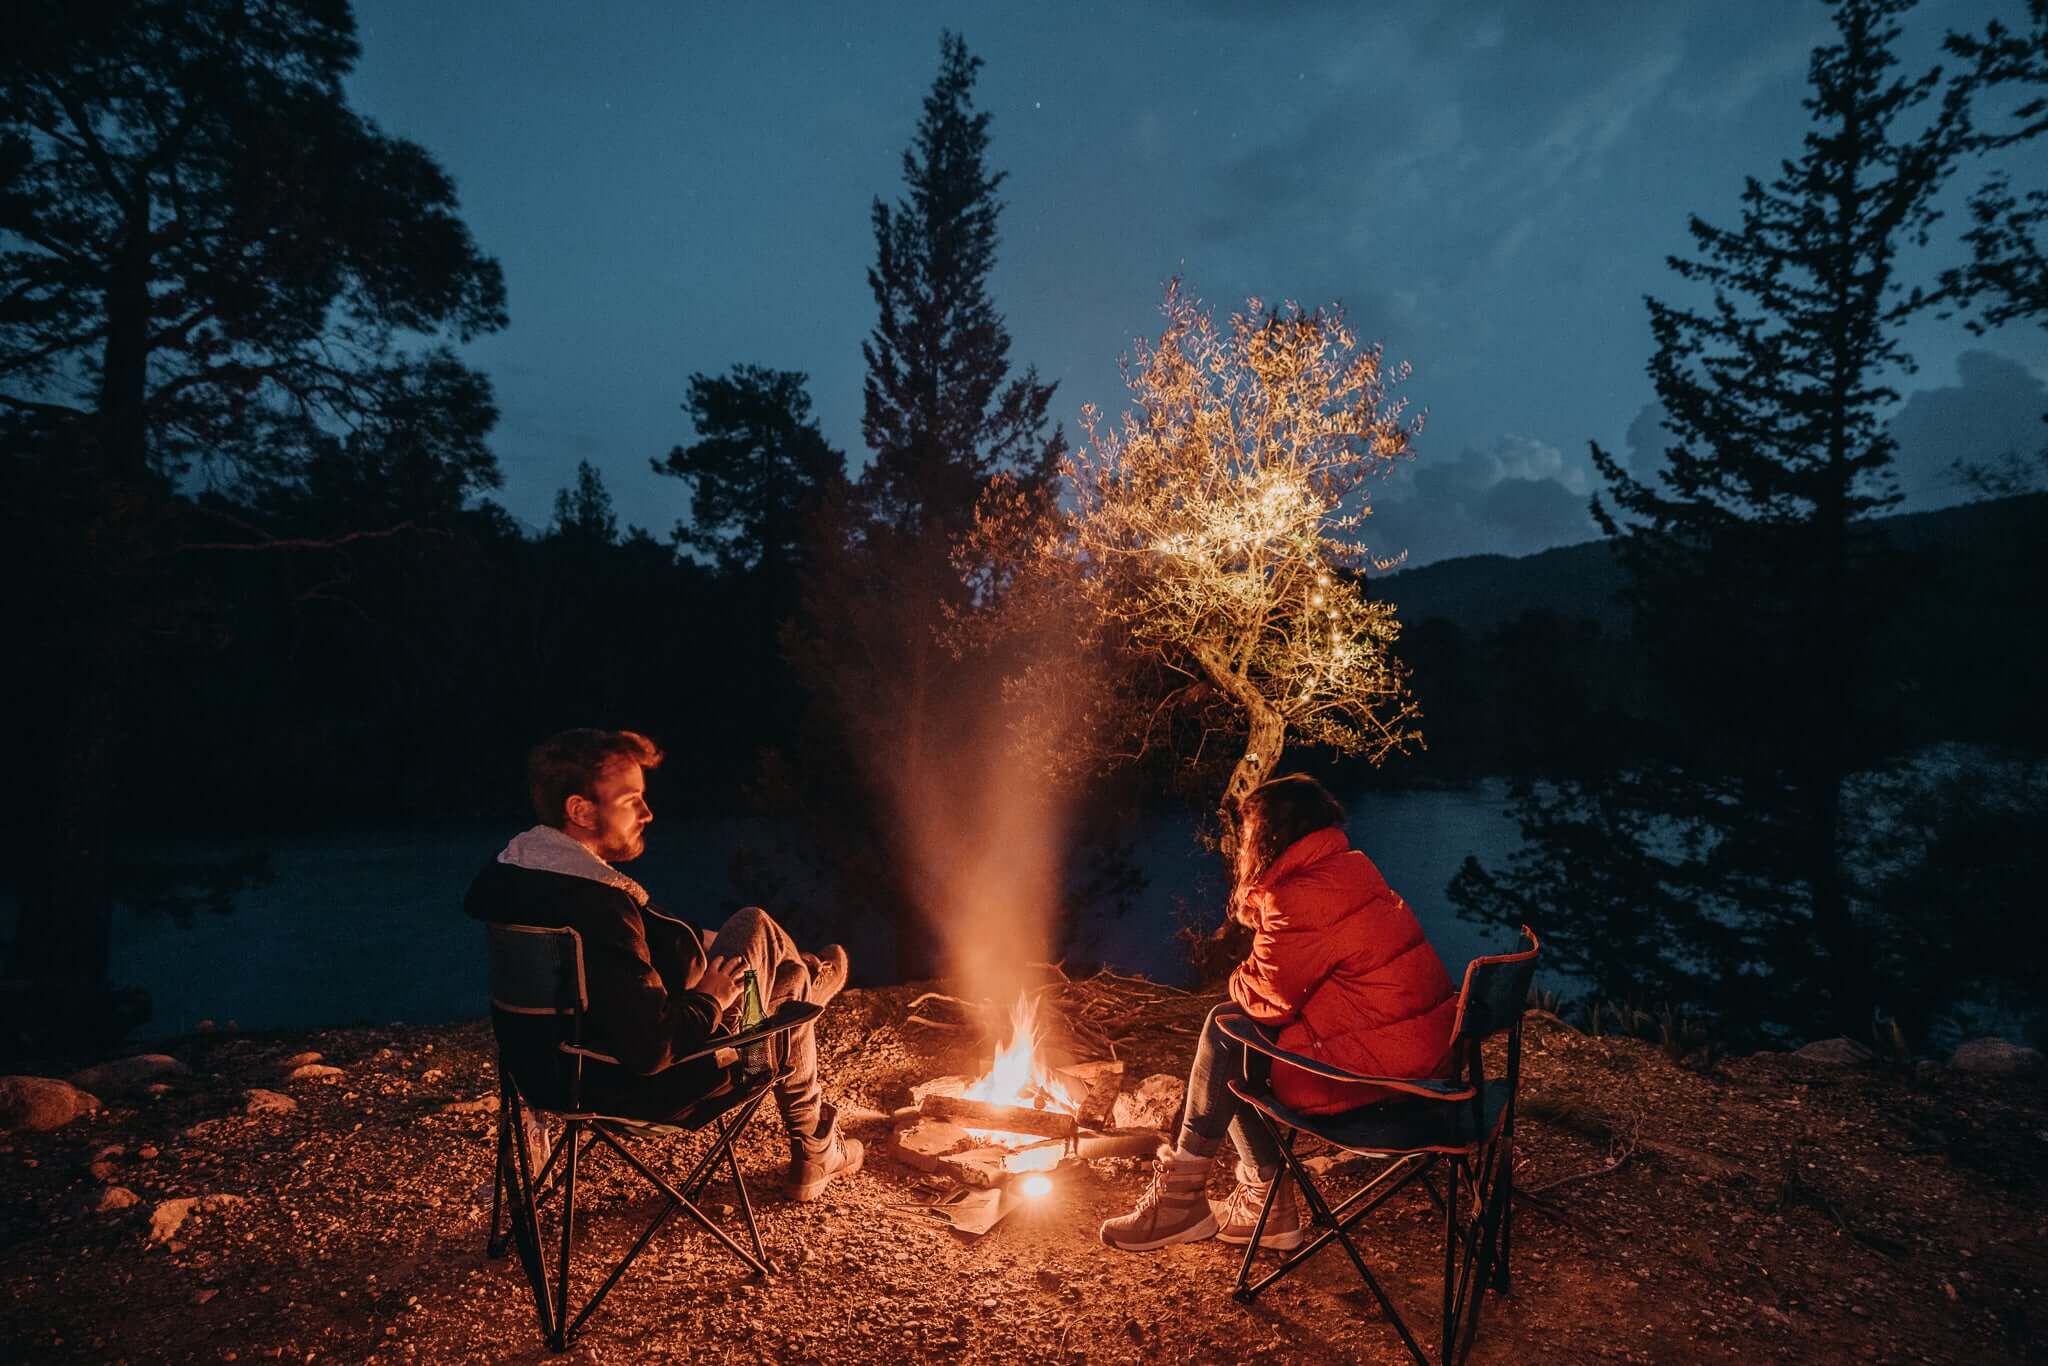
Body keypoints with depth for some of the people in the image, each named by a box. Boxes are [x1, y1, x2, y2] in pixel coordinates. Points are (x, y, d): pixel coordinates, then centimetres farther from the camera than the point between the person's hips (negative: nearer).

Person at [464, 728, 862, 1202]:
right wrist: (710, 998, -13)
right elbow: (652, 1049, -32)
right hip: (640, 1088, -8)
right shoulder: (595, 906, -33)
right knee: (756, 929, 7)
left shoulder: (501, 874, -5)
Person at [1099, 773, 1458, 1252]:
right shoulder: (1350, 869, 12)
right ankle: (1267, 1203, 18)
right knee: (1231, 1024, 13)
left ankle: (1181, 1195, 12)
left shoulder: (1302, 899, -20)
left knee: (1225, 1031, -1)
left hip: (1377, 1066, -10)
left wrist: (1239, 980, 6)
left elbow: (1269, 1001, -14)